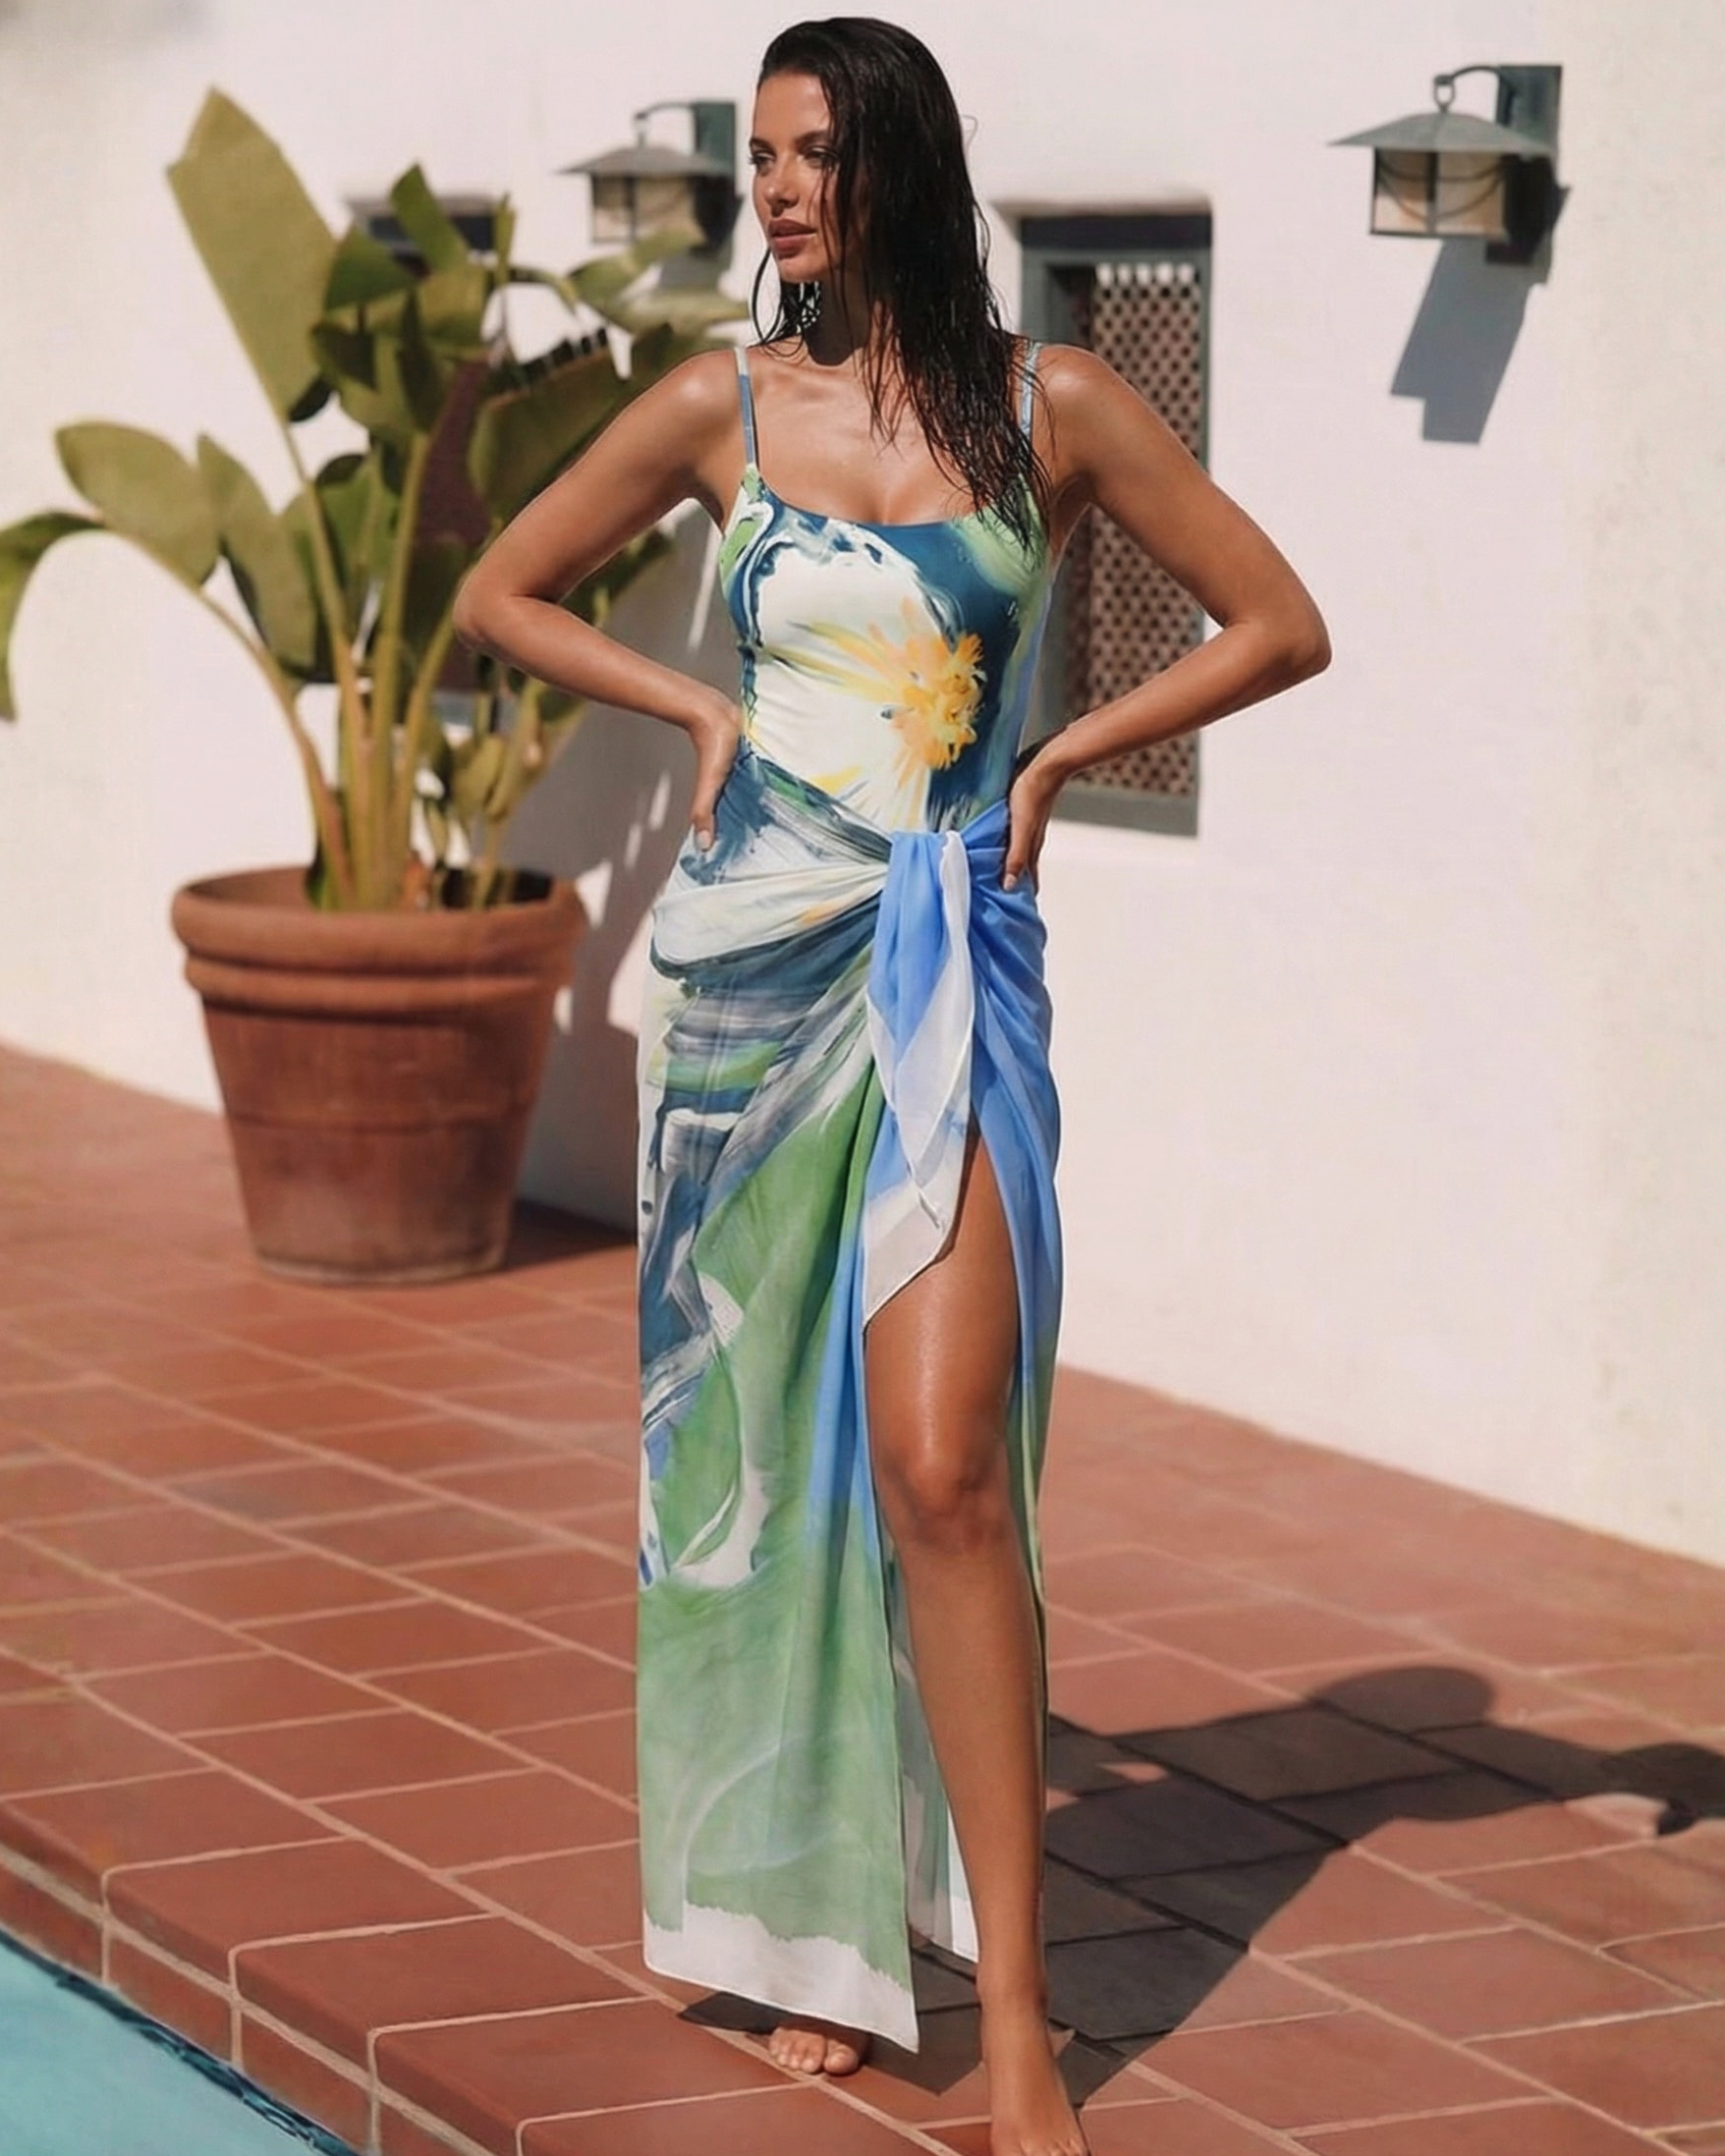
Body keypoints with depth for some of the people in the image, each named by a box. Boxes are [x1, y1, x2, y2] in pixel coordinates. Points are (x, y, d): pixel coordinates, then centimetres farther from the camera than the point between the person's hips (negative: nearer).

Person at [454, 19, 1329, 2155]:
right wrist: (698, 706, 6)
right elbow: (498, 595, 17)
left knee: (940, 1467, -13)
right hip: (749, 955, 2)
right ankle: (812, 1922, 20)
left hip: (955, 972, -2)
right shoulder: (720, 406, 5)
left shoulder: (1053, 405, 1)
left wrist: (1060, 753, 1)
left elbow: (1279, 625, 7)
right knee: (760, 1449, 6)